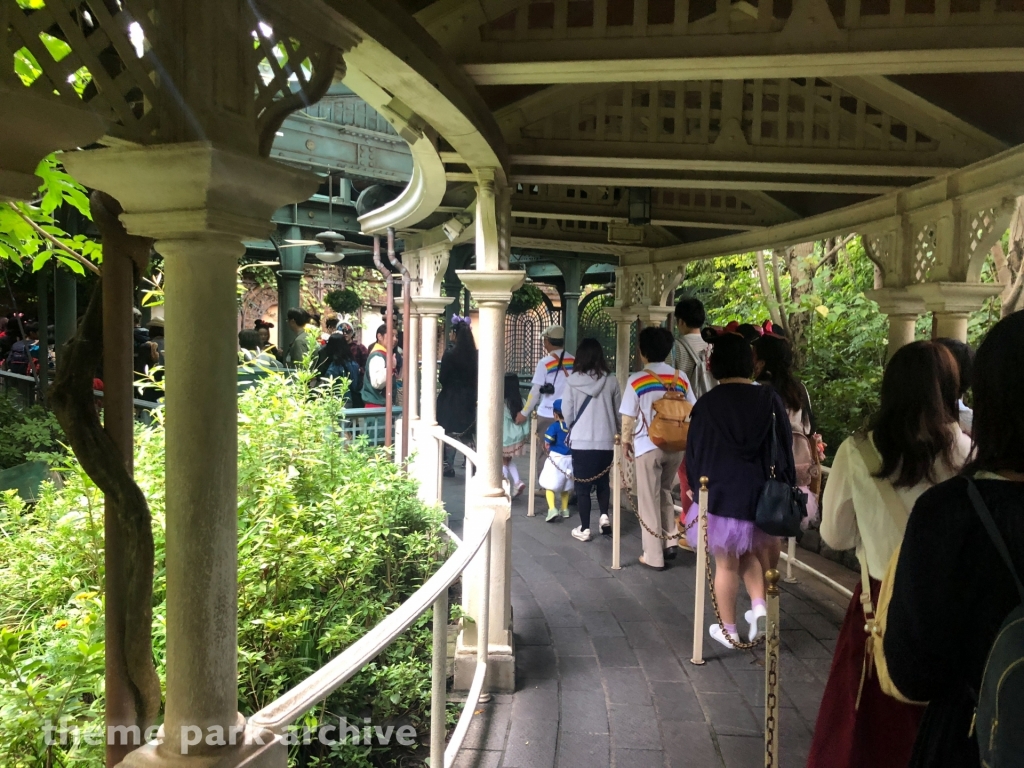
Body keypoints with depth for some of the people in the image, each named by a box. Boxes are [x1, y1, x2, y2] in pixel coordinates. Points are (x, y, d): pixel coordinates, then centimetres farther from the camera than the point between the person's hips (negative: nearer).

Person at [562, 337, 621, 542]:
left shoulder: (573, 381, -9)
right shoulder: (610, 380, -5)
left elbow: (566, 411, -2)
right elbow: (619, 411, 4)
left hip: (581, 440, -2)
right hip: (606, 440, 2)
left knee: (583, 485, 7)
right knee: (603, 481, 23)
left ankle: (584, 529, 11)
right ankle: (604, 516, 12)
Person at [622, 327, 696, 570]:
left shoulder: (636, 380, -9)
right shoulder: (681, 377, 1)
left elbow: (629, 417, -6)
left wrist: (626, 441, 10)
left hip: (648, 446, -4)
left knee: (649, 500, 6)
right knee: (664, 493, 23)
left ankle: (654, 556, 10)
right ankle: (669, 543, 19)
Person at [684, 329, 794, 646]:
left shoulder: (707, 404, -12)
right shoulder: (770, 400, -7)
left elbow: (695, 453, -4)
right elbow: (784, 449, -1)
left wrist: (697, 487, 12)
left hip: (720, 494, -2)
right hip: (760, 493, 2)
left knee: (726, 564, 12)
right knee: (750, 553, 26)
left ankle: (729, 630, 21)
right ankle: (758, 605, 10)